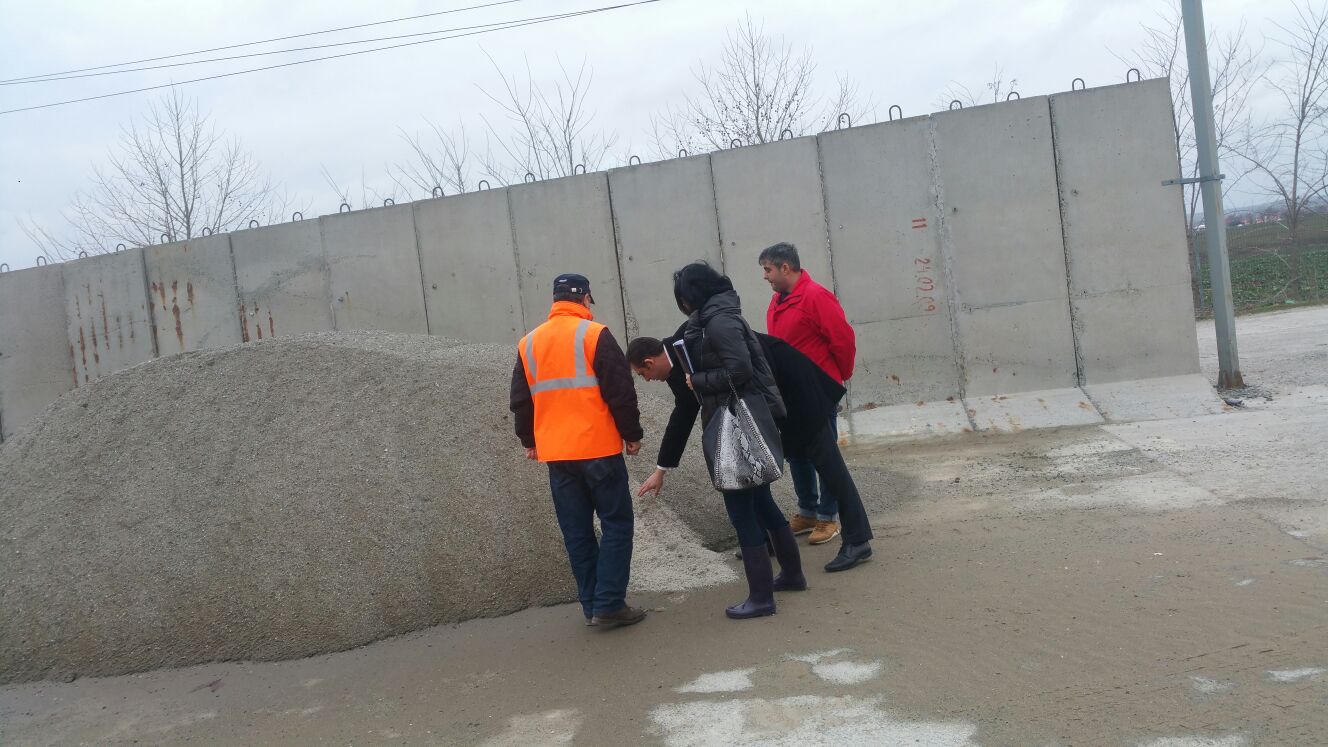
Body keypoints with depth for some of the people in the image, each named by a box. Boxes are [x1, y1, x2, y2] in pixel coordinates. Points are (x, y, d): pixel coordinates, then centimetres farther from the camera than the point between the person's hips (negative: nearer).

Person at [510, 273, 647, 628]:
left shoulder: (528, 343, 9)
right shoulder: (595, 335, -6)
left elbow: (520, 401, 14)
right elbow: (621, 392, -9)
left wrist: (529, 440, 25)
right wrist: (632, 434, 1)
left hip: (556, 454, 5)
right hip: (599, 450, -5)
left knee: (577, 532, 11)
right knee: (616, 524, 3)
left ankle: (591, 605, 15)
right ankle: (609, 604, -1)